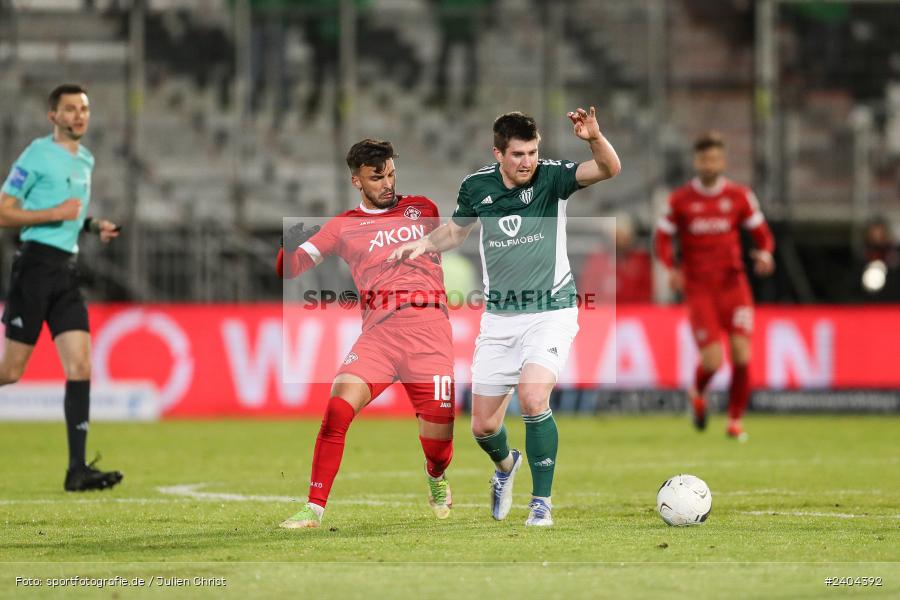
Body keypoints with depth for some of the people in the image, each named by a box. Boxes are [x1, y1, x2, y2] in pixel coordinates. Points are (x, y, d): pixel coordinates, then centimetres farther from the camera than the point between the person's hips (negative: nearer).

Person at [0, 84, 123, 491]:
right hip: (36, 263, -7)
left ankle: (77, 469, -7)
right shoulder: (37, 155, -7)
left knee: (80, 366, -4)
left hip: (66, 271, 7)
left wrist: (94, 226, 13)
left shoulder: (85, 160, 17)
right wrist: (56, 213, -16)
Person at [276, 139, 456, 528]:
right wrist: (290, 245, -13)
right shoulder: (343, 227, 13)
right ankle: (314, 509, -13)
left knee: (438, 443, -3)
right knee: (337, 409, -22)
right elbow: (289, 268, 7)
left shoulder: (423, 209, 17)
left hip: (429, 324, 0)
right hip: (378, 331, 0)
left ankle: (436, 479, 35)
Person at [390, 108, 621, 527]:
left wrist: (594, 138, -46)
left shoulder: (552, 177, -12)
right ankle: (505, 465, 45)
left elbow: (609, 168, -27)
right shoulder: (476, 187, -3)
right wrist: (424, 244, -3)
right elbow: (455, 230, 16)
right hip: (499, 317, 4)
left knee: (533, 399, -27)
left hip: (550, 313, -4)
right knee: (483, 427, 7)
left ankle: (541, 503, -11)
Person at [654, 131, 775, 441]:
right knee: (712, 359, -10)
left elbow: (761, 232, 9)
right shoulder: (680, 199, 0)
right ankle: (698, 393, 26)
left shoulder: (739, 196, 3)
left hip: (733, 284, 2)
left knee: (741, 352, -10)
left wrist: (765, 254, -13)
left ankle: (735, 420, 6)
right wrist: (672, 268, -12)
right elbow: (663, 236, 6)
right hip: (698, 288, -2)